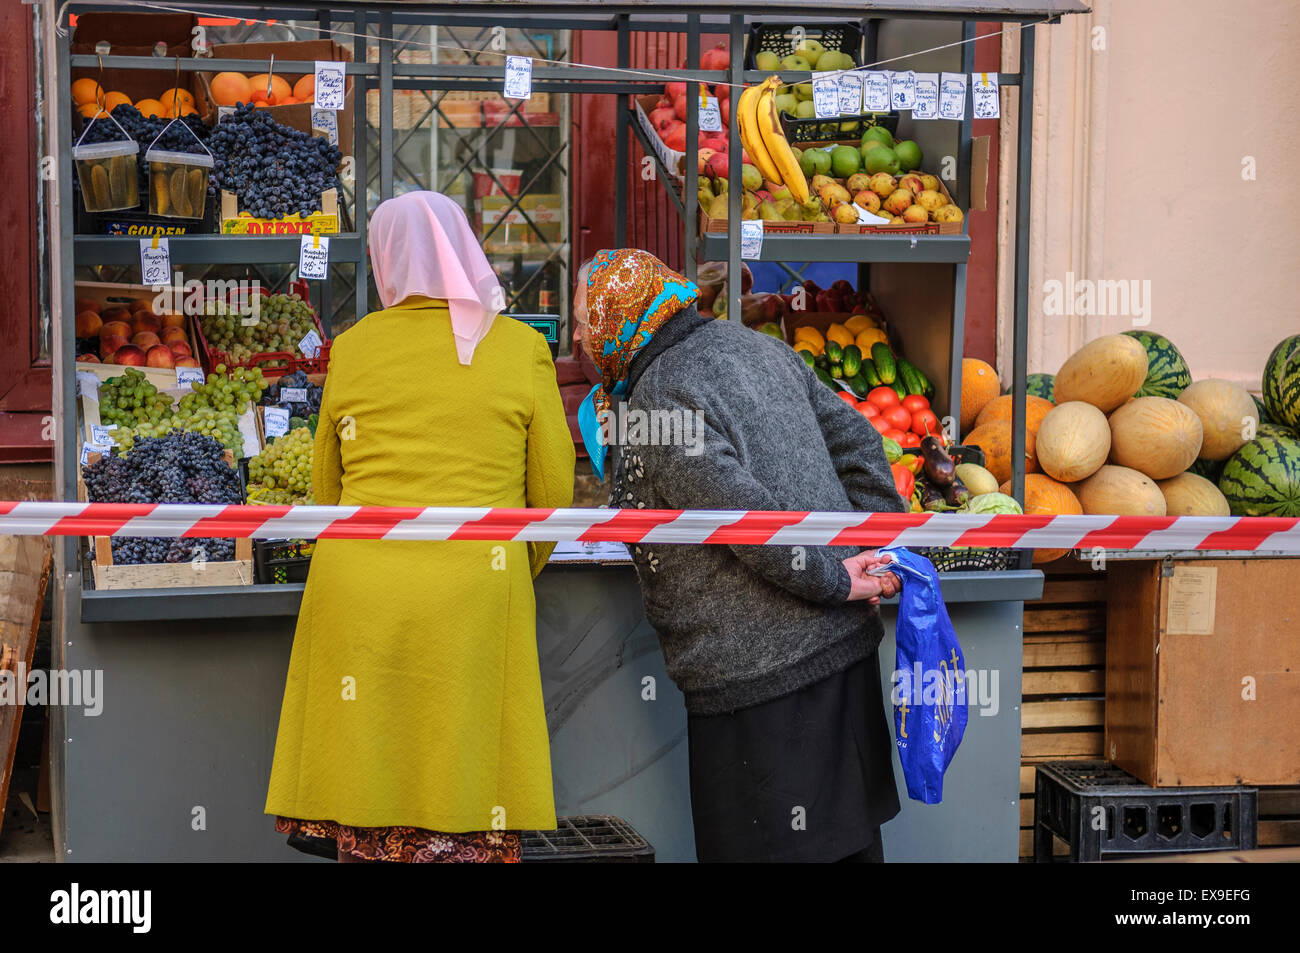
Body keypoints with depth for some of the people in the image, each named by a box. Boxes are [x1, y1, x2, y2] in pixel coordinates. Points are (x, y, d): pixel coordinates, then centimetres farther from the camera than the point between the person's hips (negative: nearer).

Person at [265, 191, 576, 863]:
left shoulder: (351, 350, 6)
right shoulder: (522, 349, 1)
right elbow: (552, 491, 4)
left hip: (357, 600, 2)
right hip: (471, 604, -2)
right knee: (460, 817, 2)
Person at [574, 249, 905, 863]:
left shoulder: (659, 405, -15)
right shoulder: (751, 344, 12)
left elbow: (749, 516, -23)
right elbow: (856, 442, 14)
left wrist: (833, 581, -12)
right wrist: (879, 551, 12)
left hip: (759, 674, -9)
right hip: (843, 648, 9)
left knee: (762, 845, 0)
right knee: (849, 833, 17)